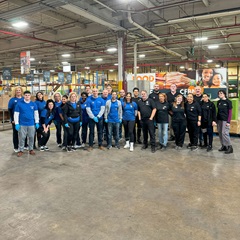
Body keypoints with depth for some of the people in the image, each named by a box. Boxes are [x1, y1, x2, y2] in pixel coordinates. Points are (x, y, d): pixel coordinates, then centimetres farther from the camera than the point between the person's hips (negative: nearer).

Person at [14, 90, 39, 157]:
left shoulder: (33, 104, 3)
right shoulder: (19, 103, -4)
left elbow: (36, 113, 9)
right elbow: (16, 114, -2)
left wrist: (37, 122, 6)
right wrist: (16, 124, -6)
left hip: (31, 124, 2)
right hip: (22, 124, -2)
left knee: (31, 137, 9)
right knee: (22, 138, 6)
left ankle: (31, 149, 24)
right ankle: (21, 150, 19)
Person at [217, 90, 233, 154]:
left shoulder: (228, 102, -6)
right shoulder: (218, 102, 10)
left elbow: (230, 112, -8)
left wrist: (228, 121, -13)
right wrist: (216, 119, 7)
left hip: (225, 120, -6)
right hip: (219, 120, 6)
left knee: (224, 133, -11)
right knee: (220, 133, 6)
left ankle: (230, 147, 0)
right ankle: (223, 146, 17)